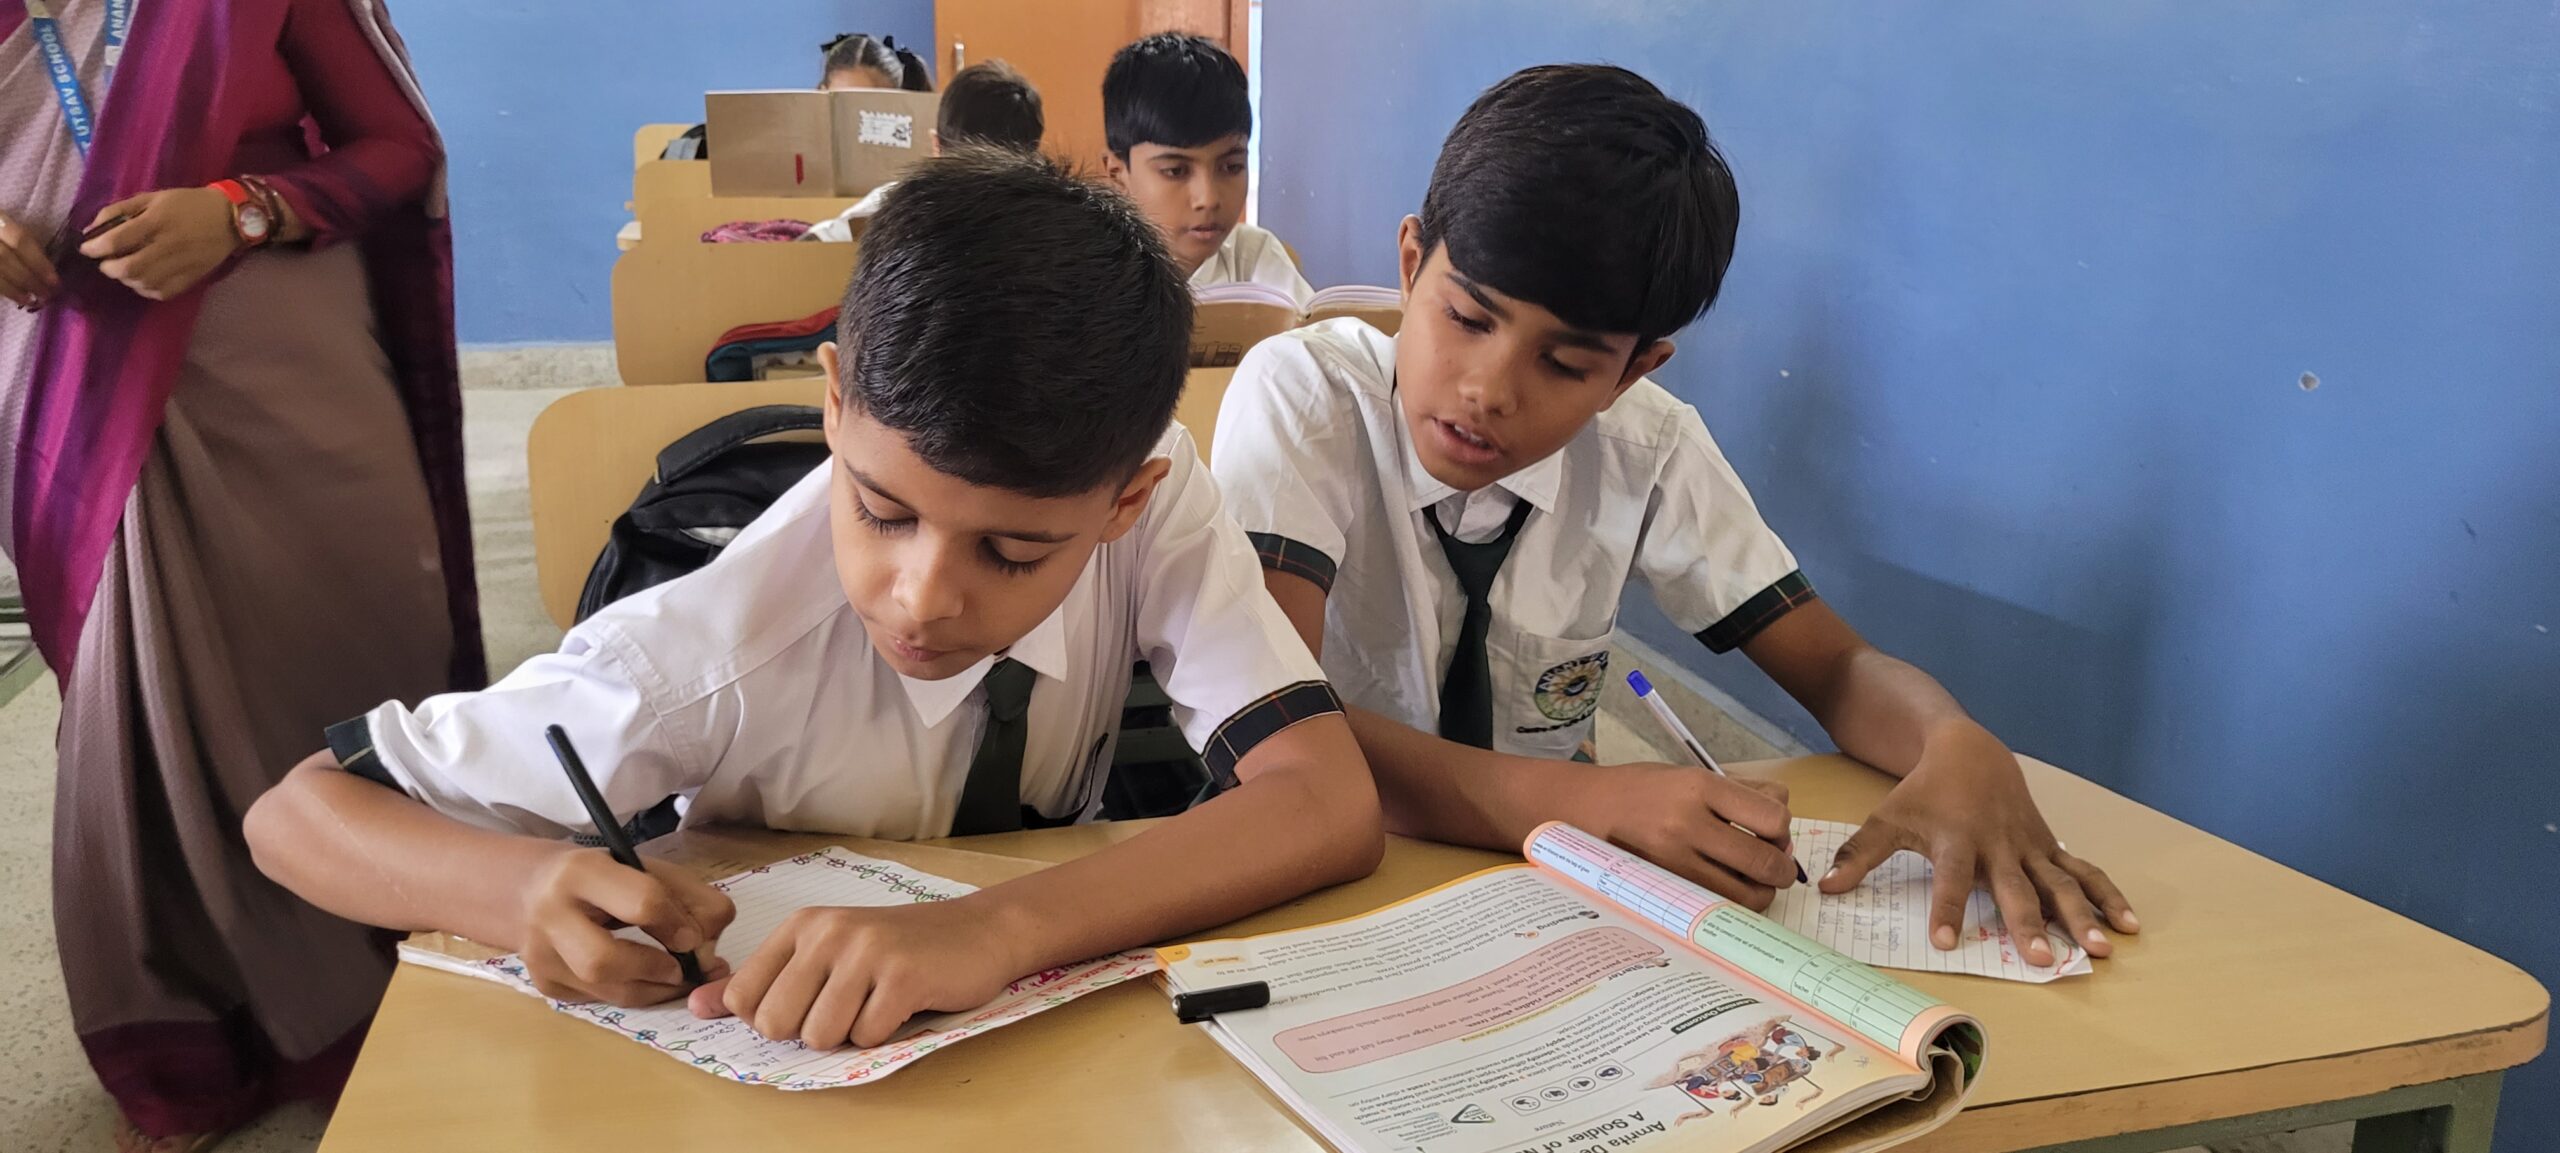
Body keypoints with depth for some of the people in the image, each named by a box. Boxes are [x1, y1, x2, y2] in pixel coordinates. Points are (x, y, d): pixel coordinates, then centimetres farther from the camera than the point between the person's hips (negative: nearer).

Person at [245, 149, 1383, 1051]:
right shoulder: (724, 651, -25)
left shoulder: (1155, 493, -20)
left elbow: (1332, 804, -30)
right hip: (764, 1057, -1)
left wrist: (1002, 925, -42)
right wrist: (534, 895, -36)